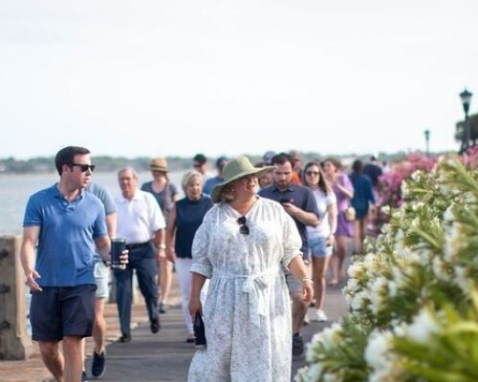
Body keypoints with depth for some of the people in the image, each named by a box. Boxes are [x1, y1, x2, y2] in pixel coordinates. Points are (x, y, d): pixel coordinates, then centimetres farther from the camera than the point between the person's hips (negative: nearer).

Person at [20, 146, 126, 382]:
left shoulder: (94, 205, 5)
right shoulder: (39, 201, 0)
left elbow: (103, 245, 10)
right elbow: (29, 241, -7)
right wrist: (29, 270, -26)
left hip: (81, 285, 0)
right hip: (46, 285, 0)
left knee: (72, 343, -8)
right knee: (47, 349, 7)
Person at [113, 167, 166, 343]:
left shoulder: (147, 199, 2)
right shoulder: (114, 203, 5)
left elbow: (159, 227, 2)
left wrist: (161, 247, -3)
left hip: (144, 250, -1)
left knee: (149, 287, 5)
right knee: (123, 293, -1)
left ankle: (154, 316, 34)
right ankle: (125, 332, 4)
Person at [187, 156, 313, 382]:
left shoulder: (274, 211, 3)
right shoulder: (214, 216, 4)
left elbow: (290, 252, 5)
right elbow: (201, 260, 5)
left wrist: (304, 279, -7)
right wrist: (195, 296, 3)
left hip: (267, 296, 0)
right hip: (226, 297, 0)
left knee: (266, 355, 2)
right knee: (218, 354, 3)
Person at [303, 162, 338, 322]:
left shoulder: (327, 193, 3)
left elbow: (332, 215, -6)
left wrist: (332, 233, -23)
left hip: (322, 237, 1)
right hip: (304, 237, -1)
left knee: (320, 276, 7)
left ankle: (319, 309, 15)